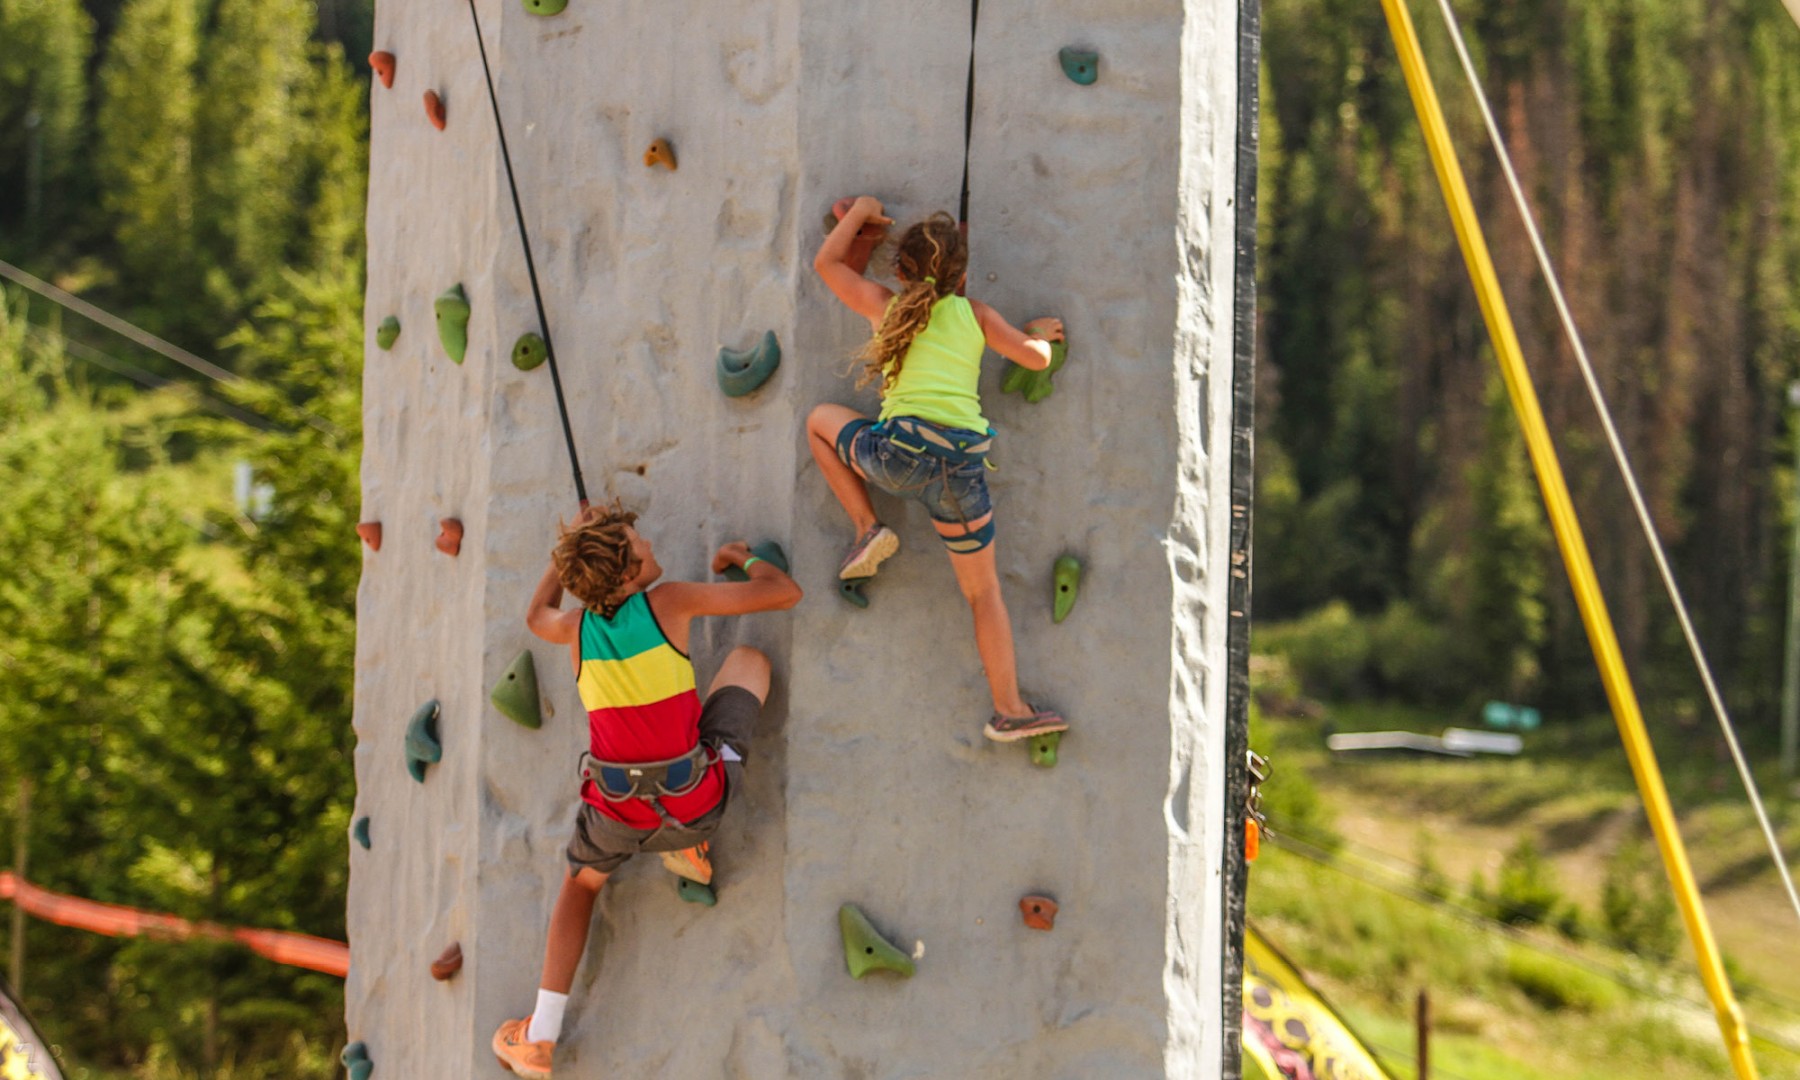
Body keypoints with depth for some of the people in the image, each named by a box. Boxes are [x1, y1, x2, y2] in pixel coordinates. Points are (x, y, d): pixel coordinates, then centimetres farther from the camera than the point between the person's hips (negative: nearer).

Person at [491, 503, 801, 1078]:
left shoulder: (576, 627, -3)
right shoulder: (669, 601, -13)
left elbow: (536, 616, 25)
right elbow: (784, 594, -6)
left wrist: (566, 554, 31)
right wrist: (744, 557, 13)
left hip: (618, 813, 2)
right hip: (698, 802, -2)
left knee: (581, 883, 34)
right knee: (749, 658, 17)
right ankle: (689, 843, 16)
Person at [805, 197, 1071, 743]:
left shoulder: (886, 305, 13)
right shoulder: (975, 314, 14)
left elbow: (826, 262, 26)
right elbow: (1037, 357, 19)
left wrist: (860, 211, 39)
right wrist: (1038, 330, 41)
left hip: (902, 448, -2)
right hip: (963, 459, 2)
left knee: (821, 420, 30)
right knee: (983, 590, 15)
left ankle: (867, 527, 17)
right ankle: (1008, 710, 15)